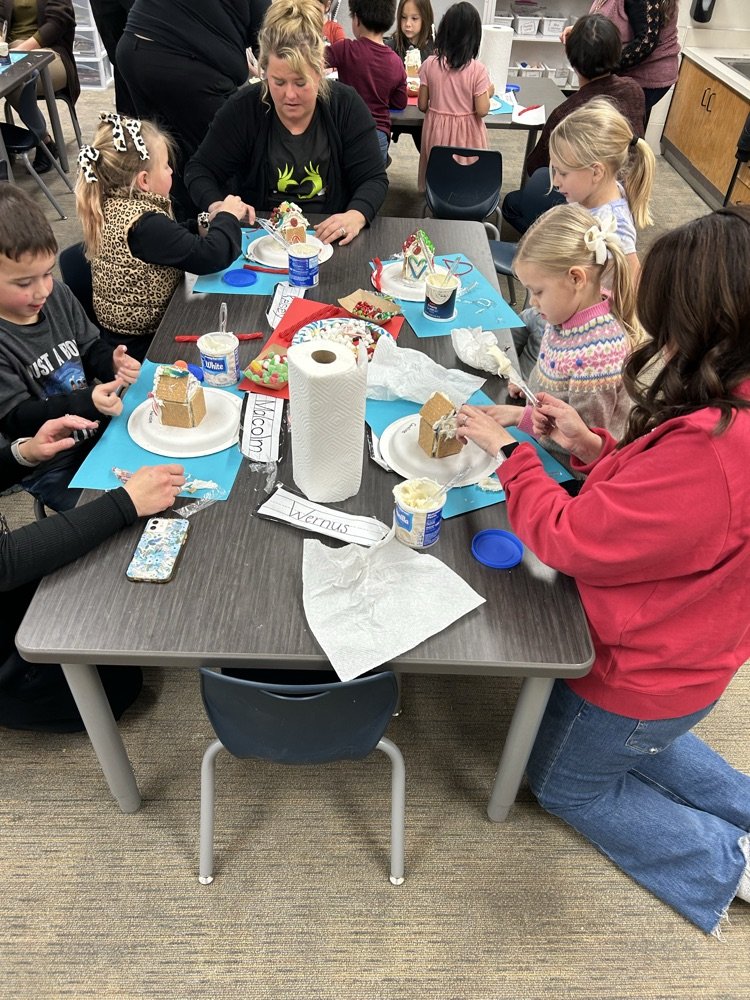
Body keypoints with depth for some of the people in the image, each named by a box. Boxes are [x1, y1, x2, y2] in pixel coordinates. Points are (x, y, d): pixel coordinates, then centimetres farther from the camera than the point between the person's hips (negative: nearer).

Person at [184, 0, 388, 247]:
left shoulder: (346, 105, -4)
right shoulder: (243, 108, -6)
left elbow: (374, 179, -4)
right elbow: (200, 170, 0)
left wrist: (355, 216, -26)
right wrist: (218, 207, -23)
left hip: (330, 236, 1)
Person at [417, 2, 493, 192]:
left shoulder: (430, 64, -8)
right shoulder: (477, 69, -15)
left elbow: (422, 105, -3)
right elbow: (481, 111, -14)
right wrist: (489, 93, 6)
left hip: (437, 130, 3)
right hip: (466, 134, -2)